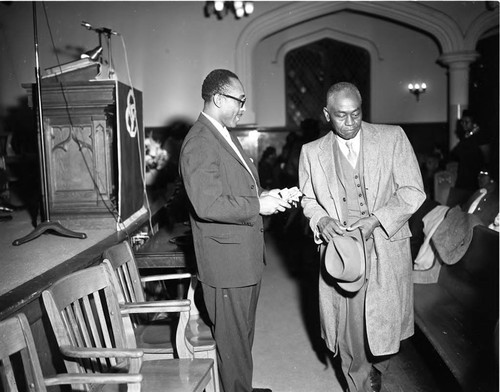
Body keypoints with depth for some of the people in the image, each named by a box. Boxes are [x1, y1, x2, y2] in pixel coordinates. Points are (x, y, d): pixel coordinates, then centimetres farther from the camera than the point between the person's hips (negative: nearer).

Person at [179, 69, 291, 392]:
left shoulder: (225, 136, 14)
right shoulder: (199, 142, -19)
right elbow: (208, 205, -28)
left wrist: (265, 194, 4)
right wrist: (258, 205, -20)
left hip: (248, 256, 10)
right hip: (227, 260, -10)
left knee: (244, 333, 23)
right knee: (233, 338, 6)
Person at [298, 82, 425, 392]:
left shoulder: (393, 138, 0)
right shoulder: (312, 152, 5)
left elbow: (413, 191, -2)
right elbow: (308, 199, 14)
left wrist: (376, 220, -14)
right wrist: (321, 220, -8)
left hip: (387, 252, 0)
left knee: (384, 328, 8)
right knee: (351, 335, 6)